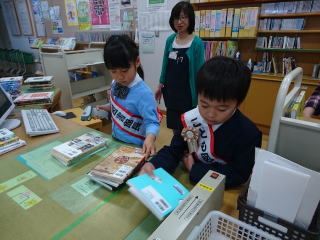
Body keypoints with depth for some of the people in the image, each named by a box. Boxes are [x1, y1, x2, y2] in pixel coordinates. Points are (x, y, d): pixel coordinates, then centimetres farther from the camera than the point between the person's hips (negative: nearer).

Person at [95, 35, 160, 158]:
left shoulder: (143, 93, -28)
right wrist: (106, 108, -3)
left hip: (135, 148, -7)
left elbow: (152, 122, -26)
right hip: (115, 141, 7)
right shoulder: (115, 84, -5)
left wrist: (150, 138, -44)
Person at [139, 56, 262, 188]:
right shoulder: (189, 120, -10)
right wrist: (154, 165, -26)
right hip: (190, 185, 3)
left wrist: (194, 170, -16)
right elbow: (174, 151, -6)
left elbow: (240, 175, -16)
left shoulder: (249, 134, -18)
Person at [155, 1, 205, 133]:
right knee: (174, 127, 17)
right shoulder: (170, 39, 4)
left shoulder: (197, 43, -11)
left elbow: (199, 70, -9)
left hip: (187, 92, -5)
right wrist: (160, 85, 12)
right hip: (171, 90, 5)